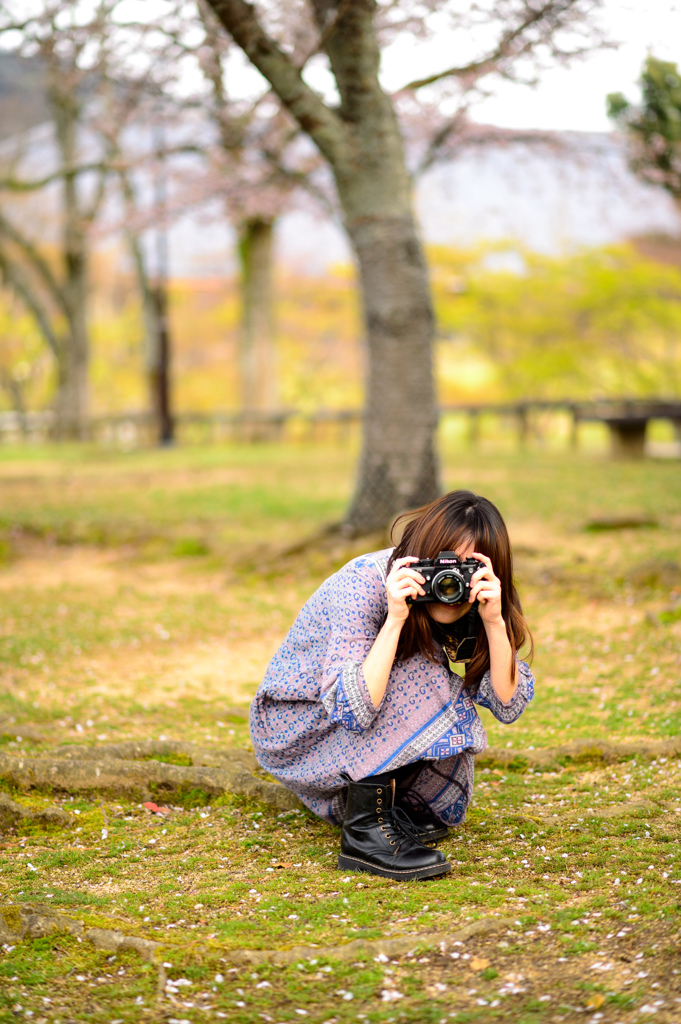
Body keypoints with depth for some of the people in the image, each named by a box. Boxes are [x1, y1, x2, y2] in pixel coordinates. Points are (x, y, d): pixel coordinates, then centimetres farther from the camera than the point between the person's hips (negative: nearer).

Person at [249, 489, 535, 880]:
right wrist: (395, 618, -44)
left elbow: (509, 704, -19)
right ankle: (366, 829, -28)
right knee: (414, 677, -28)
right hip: (294, 731, -6)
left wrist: (495, 621, -32)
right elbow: (351, 711, -38)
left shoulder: (468, 606, -13)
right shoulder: (365, 582, -30)